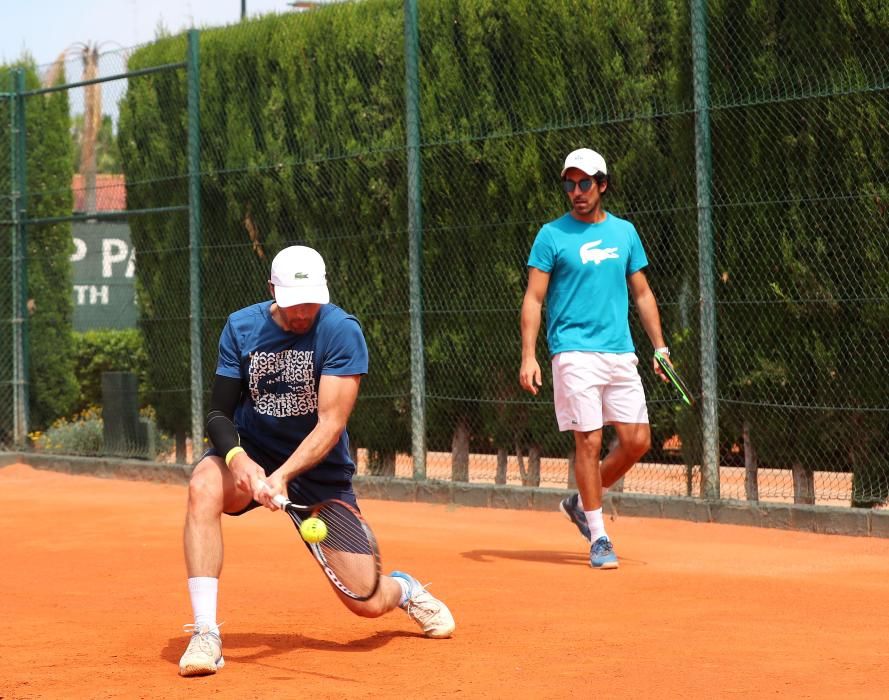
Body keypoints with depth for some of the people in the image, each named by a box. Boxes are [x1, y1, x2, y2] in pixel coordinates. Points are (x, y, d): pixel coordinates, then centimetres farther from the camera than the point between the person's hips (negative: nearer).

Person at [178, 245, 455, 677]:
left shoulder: (342, 331, -16)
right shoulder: (241, 327, -8)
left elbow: (331, 423, -21)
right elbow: (218, 412, -8)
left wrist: (283, 476, -36)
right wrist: (236, 457, -30)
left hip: (319, 467, -2)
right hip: (249, 451, 2)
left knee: (366, 603, -7)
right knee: (203, 488, -35)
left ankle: (404, 589, 33)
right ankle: (205, 634, -31)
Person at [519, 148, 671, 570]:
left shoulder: (624, 232, 12)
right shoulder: (552, 235, 0)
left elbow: (641, 293, 19)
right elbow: (533, 299, -2)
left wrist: (659, 346, 11)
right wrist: (528, 355, -12)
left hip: (620, 353, 5)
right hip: (575, 353, -5)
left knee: (637, 441, 1)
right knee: (590, 441, -7)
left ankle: (581, 503, 22)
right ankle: (598, 538, 3)